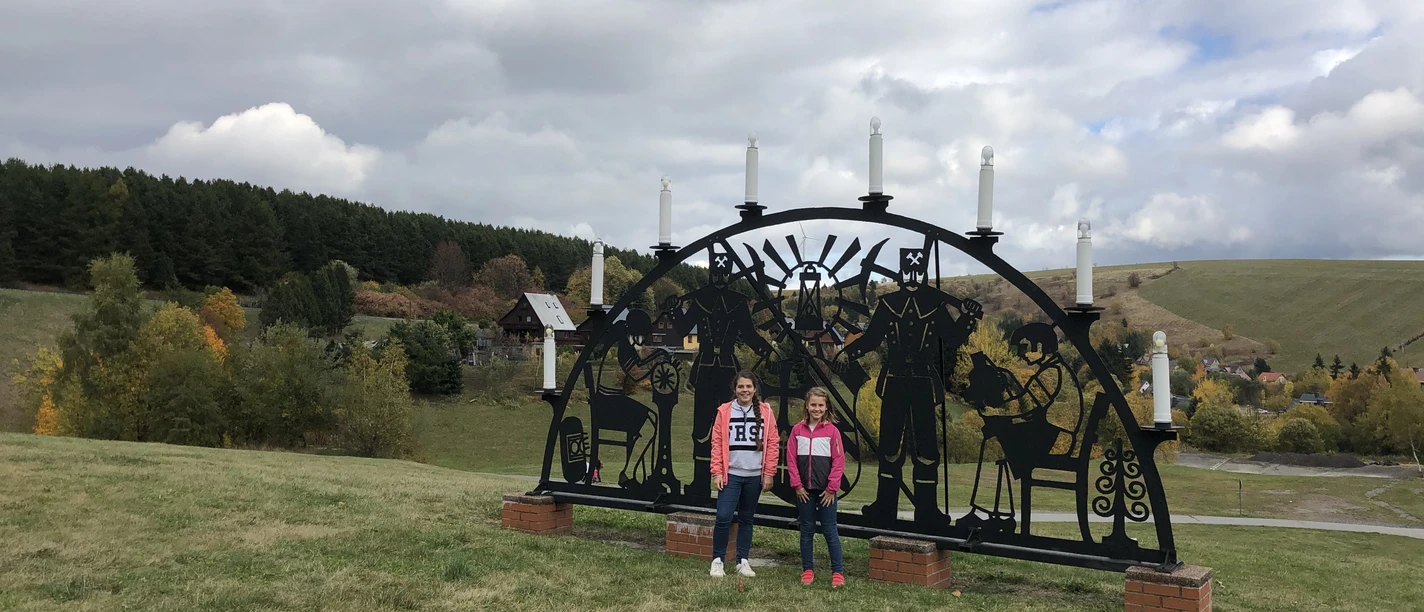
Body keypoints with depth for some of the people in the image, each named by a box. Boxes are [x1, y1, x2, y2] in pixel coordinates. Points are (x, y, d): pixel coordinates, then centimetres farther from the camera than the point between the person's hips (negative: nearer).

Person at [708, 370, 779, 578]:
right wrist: (717, 473, -5)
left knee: (746, 519, 11)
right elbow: (717, 443, 0)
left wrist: (769, 473, -1)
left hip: (754, 475, 1)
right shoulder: (725, 411, 1)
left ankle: (743, 561, 20)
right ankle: (717, 560, 5)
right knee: (723, 517, -9)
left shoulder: (765, 412, 3)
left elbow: (772, 443, 3)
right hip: (731, 474, -1)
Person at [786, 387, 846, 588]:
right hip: (804, 490, 2)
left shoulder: (832, 431, -4)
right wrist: (797, 485, -4)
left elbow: (838, 461, -4)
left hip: (826, 490, -2)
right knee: (806, 530, 10)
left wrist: (832, 488, -8)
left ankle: (838, 572, 9)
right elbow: (791, 459, 2)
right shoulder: (797, 430, 2)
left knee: (830, 530, 2)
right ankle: (807, 570, 18)